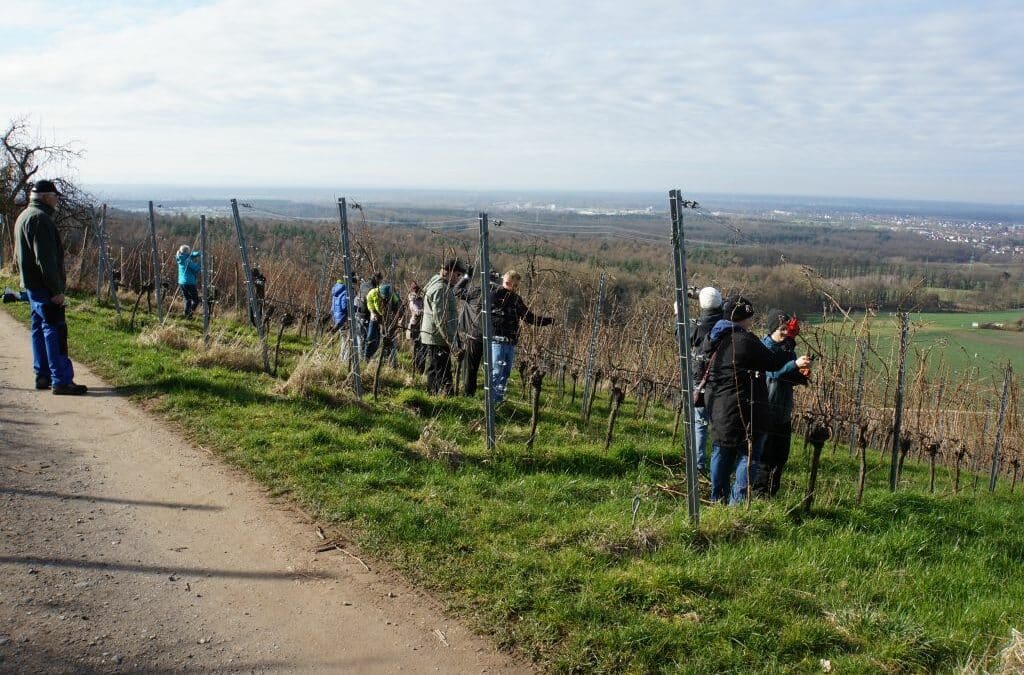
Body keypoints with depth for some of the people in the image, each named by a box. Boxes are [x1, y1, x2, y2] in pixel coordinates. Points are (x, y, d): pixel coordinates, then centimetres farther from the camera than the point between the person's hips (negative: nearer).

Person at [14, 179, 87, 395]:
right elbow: (45, 259, -22)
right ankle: (61, 381, -11)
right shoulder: (40, 218, -17)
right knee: (55, 331, -10)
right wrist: (56, 289, -21)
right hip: (44, 287, -11)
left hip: (32, 286, 11)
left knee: (40, 329, 14)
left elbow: (20, 255, 24)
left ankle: (43, 376, 20)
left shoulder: (23, 217, 18)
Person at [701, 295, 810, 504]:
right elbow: (772, 362, -10)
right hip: (744, 409, -8)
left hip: (718, 408, 8)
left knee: (721, 452, 17)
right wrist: (795, 361, 7)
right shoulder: (744, 341, -18)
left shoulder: (715, 340, 8)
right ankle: (738, 501, -1)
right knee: (748, 454, 1)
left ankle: (717, 499, 24)